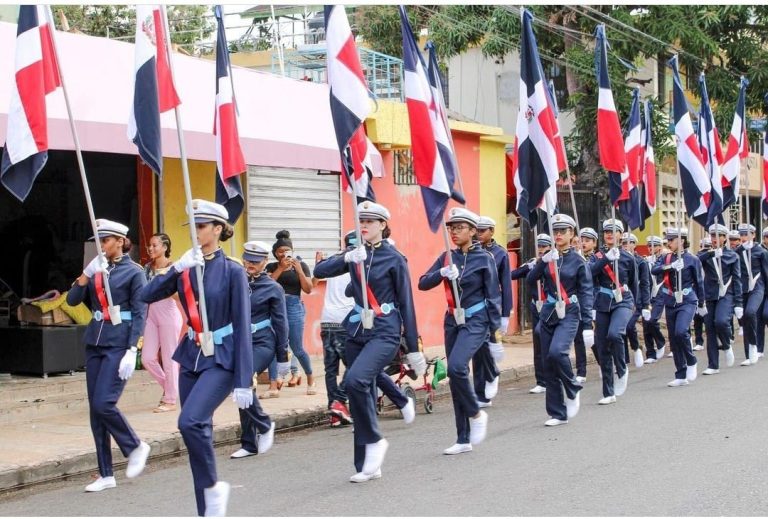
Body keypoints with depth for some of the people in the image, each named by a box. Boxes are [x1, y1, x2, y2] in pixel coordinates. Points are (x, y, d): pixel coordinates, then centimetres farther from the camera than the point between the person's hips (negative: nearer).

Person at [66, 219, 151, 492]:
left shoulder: (133, 272, -3)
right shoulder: (97, 270, 14)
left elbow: (140, 313, -8)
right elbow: (72, 300, 5)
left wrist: (132, 351, -15)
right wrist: (86, 274, -10)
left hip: (118, 344, -7)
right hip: (94, 343, 7)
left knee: (104, 403, -15)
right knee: (95, 409, 4)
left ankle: (136, 447, 10)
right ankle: (106, 475, 11)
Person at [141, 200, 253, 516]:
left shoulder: (232, 271, -9)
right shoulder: (186, 268, 6)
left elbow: (243, 327, -11)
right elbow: (147, 296, -4)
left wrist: (243, 381, -15)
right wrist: (177, 269, -18)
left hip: (221, 359, -6)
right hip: (191, 357, 6)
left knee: (191, 421, -25)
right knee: (198, 430, 8)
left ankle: (213, 486, -2)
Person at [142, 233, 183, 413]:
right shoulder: (148, 268, 10)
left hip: (169, 315, -6)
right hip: (151, 315, 6)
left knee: (169, 359, -1)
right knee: (147, 359, 2)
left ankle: (170, 400, 9)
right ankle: (168, 386, 25)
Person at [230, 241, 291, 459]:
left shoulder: (273, 288, -2)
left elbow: (280, 324, 0)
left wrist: (283, 357, 0)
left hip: (262, 343, -5)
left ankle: (264, 425, -3)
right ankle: (249, 444, 15)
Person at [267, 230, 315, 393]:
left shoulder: (301, 265, 6)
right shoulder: (272, 267, 10)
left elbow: (308, 289, -2)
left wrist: (299, 269, -10)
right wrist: (281, 268, -12)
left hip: (294, 307, -2)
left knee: (297, 348, 0)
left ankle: (311, 380, 21)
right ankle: (273, 385, -1)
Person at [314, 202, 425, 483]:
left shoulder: (394, 258, -5)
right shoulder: (355, 255, 10)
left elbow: (406, 303, -4)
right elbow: (319, 271, -2)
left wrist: (413, 349, -4)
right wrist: (346, 258, -20)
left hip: (384, 333, -6)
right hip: (357, 332, 6)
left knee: (356, 380, -28)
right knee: (361, 395, 7)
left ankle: (374, 440, -8)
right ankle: (367, 466, 15)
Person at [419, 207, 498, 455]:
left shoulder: (484, 258, -5)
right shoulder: (447, 257, 7)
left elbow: (493, 296, -4)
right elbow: (423, 284, 1)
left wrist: (496, 330, -6)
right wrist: (442, 273, -18)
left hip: (475, 321, -6)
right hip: (452, 321, 6)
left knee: (456, 367, -26)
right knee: (454, 375, 5)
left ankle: (476, 413, -1)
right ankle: (464, 439, 13)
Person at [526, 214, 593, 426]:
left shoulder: (578, 261, -3)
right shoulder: (548, 257, 8)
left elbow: (586, 294, -5)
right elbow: (531, 278, -4)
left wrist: (587, 326, -10)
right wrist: (543, 261, -20)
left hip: (569, 314, -5)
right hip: (548, 313, 5)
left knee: (557, 352, -27)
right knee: (548, 363, 3)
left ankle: (572, 390, -1)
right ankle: (557, 413, 12)